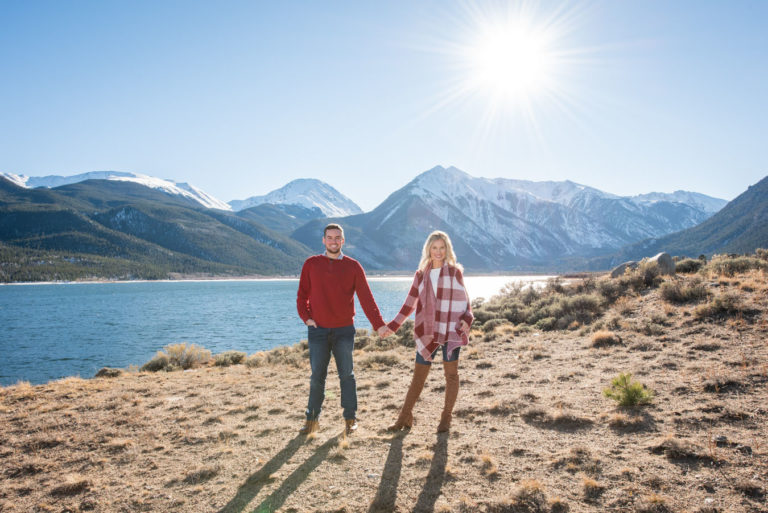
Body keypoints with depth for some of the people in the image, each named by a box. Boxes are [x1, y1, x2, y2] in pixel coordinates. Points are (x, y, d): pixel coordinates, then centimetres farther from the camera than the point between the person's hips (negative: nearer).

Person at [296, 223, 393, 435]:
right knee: (317, 376, 5)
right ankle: (312, 419, 17)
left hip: (344, 330, 0)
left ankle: (350, 418, 18)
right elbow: (302, 294, 9)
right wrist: (306, 317, -5)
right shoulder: (311, 264, 5)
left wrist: (379, 324, -10)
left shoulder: (353, 266, 1)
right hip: (318, 330, 1)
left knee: (346, 374, 6)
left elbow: (366, 298, -2)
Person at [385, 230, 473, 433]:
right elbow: (410, 303, 12)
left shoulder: (454, 272, 1)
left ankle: (446, 418, 18)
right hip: (427, 332, 2)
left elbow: (464, 300, 4)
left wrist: (467, 319, -14)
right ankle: (405, 417, 16)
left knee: (451, 374, 5)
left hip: (451, 331, -2)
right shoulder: (421, 275, 8)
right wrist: (392, 325, 10)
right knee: (418, 375, 7)